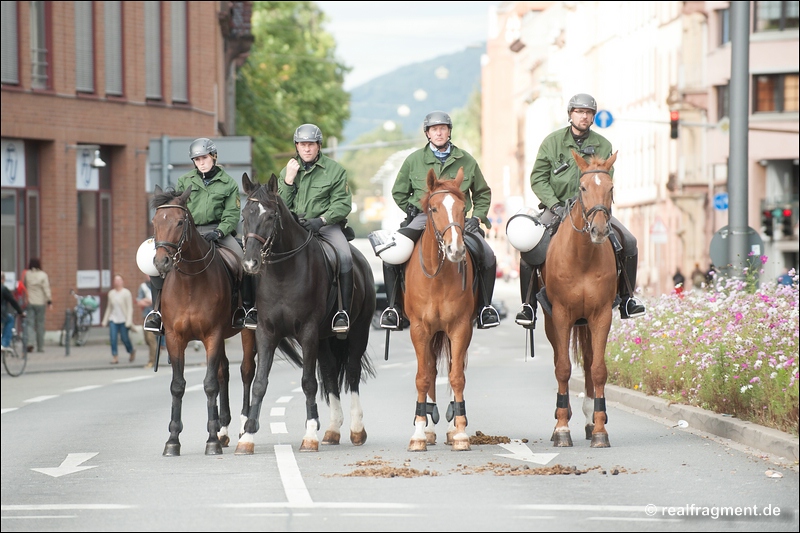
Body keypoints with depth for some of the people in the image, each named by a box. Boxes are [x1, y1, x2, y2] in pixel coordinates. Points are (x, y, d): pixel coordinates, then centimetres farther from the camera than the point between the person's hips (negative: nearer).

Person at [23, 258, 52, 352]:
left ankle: (29, 342, -21)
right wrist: (49, 301, -7)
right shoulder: (43, 275, -6)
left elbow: (24, 287, 9)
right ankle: (40, 346, 12)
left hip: (29, 302, 1)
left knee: (30, 323, 1)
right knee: (40, 324, 8)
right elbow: (46, 289, -9)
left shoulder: (27, 275, -2)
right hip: (40, 302, -1)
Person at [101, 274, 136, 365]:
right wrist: (105, 321, 15)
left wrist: (129, 321, -14)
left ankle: (132, 351, 28)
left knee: (124, 338, 0)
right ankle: (114, 357, -6)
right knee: (113, 338, -9)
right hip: (113, 319, 4)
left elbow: (130, 308, -6)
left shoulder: (126, 293, -4)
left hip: (123, 320, -4)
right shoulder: (111, 293, 10)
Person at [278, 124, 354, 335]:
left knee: (344, 256, -29)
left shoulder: (335, 170, 1)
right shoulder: (287, 170, 11)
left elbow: (343, 205, -3)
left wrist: (321, 220, -19)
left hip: (327, 224, -3)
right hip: (293, 225, 3)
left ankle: (343, 312, -24)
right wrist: (288, 181, -7)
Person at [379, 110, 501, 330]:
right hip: (422, 218, 0)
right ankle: (393, 306, -10)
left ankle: (485, 306, 0)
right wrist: (414, 212, 4)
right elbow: (399, 193, 17)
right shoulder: (414, 160, 5)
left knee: (487, 256, -19)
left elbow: (483, 194, 19)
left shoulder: (466, 161, 8)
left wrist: (477, 217, 3)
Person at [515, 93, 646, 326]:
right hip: (557, 208, -2)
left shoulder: (603, 145, 5)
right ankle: (527, 305, -10)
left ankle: (626, 298, 2)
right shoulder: (552, 141, 0)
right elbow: (538, 178, -2)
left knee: (628, 241, -14)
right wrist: (555, 204, -15)